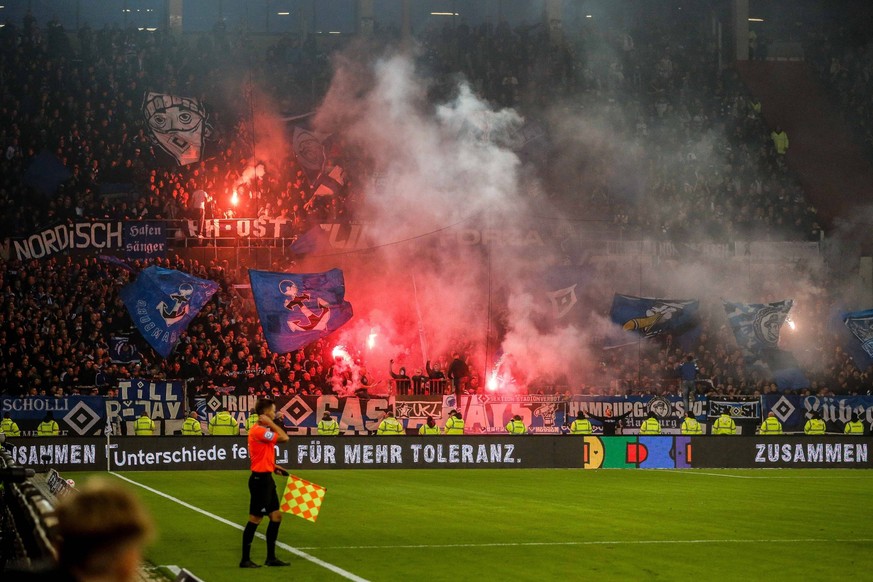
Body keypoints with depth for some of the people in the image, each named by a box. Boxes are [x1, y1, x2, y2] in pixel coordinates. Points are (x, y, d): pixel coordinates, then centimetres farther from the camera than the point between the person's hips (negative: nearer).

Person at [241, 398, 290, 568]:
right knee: (255, 519, -4)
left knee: (276, 516, 11)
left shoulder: (263, 430, 14)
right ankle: (245, 559, 3)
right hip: (260, 479, -10)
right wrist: (271, 423, -16)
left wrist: (273, 467, 11)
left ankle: (271, 557, 17)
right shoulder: (258, 431, -18)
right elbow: (284, 438, -24)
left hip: (266, 479, 10)